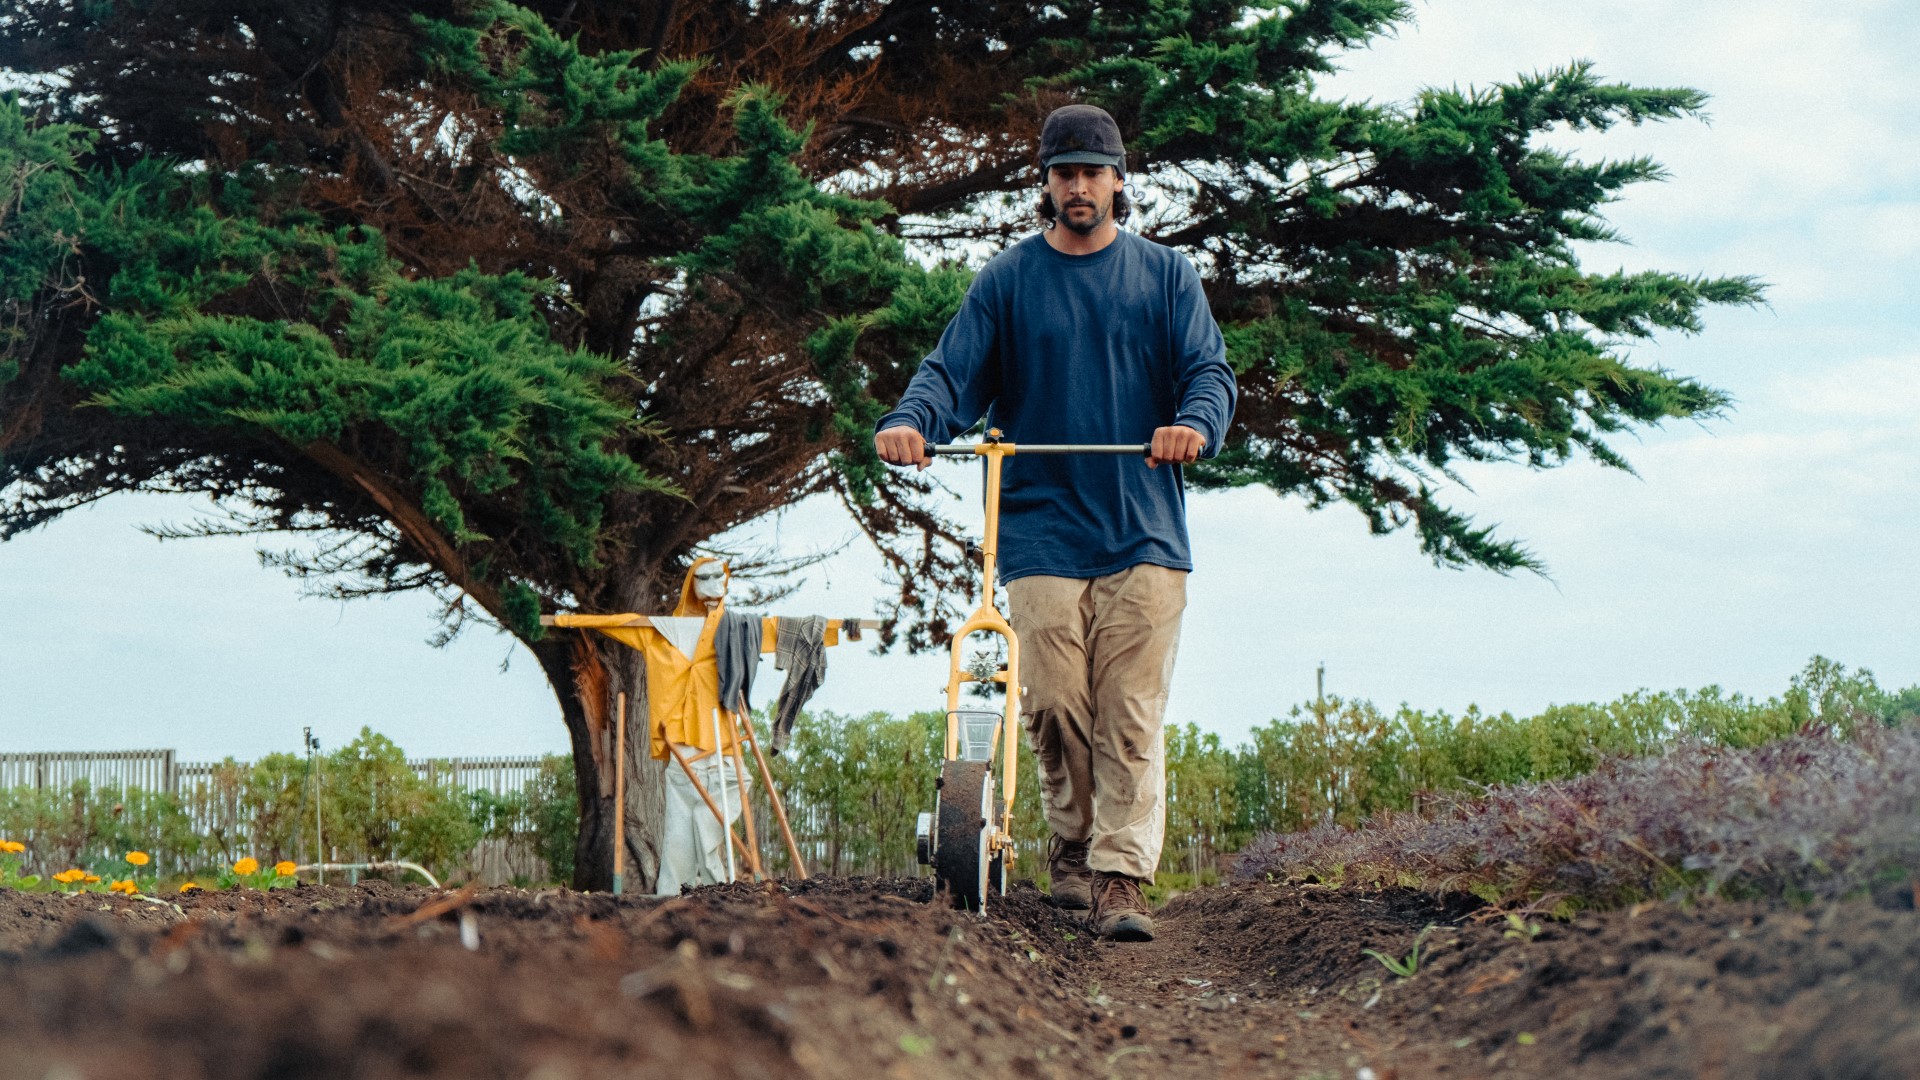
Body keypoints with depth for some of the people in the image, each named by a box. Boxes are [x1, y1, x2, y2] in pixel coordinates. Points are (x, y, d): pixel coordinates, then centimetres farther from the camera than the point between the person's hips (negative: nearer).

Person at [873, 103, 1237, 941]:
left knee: (1131, 713, -6)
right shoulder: (1007, 280, 10)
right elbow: (953, 370, 2)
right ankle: (1074, 842, 19)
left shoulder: (1166, 275, 11)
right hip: (1042, 531, 0)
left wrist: (1194, 423, -21)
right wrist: (908, 420, -20)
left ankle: (1120, 878, -5)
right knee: (1055, 705, -4)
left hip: (1144, 530, 0)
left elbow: (1208, 369, 2)